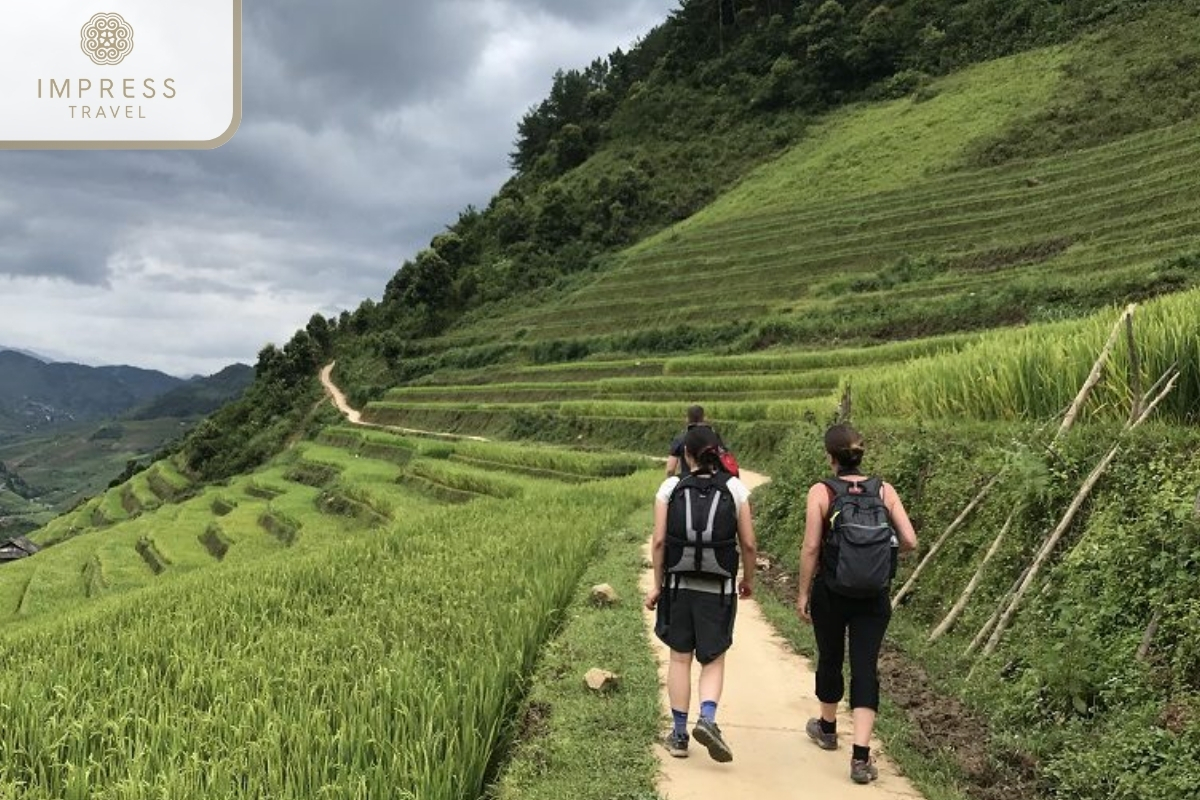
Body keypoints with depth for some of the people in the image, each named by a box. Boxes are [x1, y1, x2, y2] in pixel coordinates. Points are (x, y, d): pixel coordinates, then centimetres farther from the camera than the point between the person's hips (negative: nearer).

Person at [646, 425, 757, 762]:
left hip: (678, 585, 1)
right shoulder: (735, 489, -3)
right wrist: (748, 580, 13)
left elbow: (658, 541, -6)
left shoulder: (671, 488, -3)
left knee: (680, 658, 12)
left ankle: (679, 734, 17)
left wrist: (657, 584, 3)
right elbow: (748, 544, -3)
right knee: (713, 660, 10)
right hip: (718, 588, -1)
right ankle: (707, 719, -12)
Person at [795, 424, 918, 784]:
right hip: (875, 597, 1)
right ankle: (861, 757, -2)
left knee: (830, 660, 19)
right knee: (865, 668, 4)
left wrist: (803, 593, -3)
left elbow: (811, 547, -12)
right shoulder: (884, 490, -2)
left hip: (831, 594, -1)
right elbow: (909, 541, -5)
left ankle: (827, 728, 41)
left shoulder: (821, 492, -10)